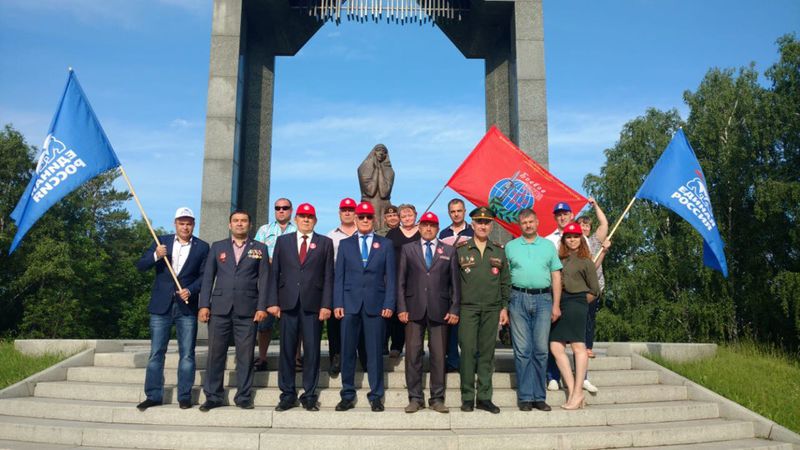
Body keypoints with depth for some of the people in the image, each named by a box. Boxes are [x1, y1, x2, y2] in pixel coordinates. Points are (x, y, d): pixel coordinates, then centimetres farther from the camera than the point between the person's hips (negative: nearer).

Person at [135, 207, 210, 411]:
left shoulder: (202, 247, 3)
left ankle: (184, 396, 11)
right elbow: (140, 266, 2)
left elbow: (204, 275, 0)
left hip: (187, 306, -1)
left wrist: (190, 290, -17)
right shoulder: (162, 242, 7)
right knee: (156, 353, 5)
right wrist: (155, 256, -17)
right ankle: (153, 396, 14)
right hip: (161, 305, 1)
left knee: (187, 354, 2)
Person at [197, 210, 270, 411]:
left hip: (247, 310, -1)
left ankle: (244, 397, 11)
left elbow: (263, 279, 4)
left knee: (245, 355, 1)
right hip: (220, 308, 1)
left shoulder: (259, 248, 9)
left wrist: (262, 307, -5)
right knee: (215, 353, 2)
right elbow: (208, 277, 10)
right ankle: (213, 396, 13)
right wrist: (204, 305, 1)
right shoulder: (217, 247, 13)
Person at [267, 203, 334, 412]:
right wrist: (273, 301, -1)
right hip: (288, 303, 1)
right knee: (287, 349, 4)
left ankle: (309, 395, 11)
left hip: (313, 304, -1)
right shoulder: (283, 241, 13)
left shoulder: (325, 243, 9)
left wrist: (326, 305, -5)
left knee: (312, 350, 2)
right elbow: (274, 273, 8)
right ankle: (288, 394, 13)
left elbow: (328, 276, 3)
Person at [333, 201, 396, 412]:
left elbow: (391, 276, 5)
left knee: (375, 352, 2)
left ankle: (376, 396, 12)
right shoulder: (345, 244, 11)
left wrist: (389, 304, -5)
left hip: (375, 304, -1)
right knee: (347, 351, 4)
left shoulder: (385, 244, 9)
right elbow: (338, 276, 8)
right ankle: (348, 395, 15)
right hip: (350, 304, 1)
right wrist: (338, 303, -2)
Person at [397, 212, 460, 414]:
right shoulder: (407, 249, 10)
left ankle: (437, 399, 12)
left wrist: (454, 309, -1)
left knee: (439, 356, 3)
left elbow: (454, 282, 7)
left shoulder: (449, 251, 11)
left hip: (439, 311, 0)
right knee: (413, 355, 1)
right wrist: (401, 308, -2)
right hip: (414, 309, 0)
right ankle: (415, 398, 11)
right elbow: (401, 281, 7)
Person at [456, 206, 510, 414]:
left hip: (492, 309, 2)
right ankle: (467, 397, 7)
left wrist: (504, 308, 7)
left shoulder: (499, 251, 10)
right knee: (468, 351, -3)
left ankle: (484, 397, 14)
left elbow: (505, 282, 13)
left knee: (487, 352, 6)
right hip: (468, 308, -2)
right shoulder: (460, 250, 2)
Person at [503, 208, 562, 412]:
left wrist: (556, 305, 1)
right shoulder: (510, 247, 9)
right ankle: (525, 397, 6)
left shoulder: (548, 246, 12)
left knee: (541, 349, 2)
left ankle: (539, 396, 10)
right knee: (522, 350, 0)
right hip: (518, 299, -1)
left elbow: (556, 277, 9)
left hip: (543, 299, 1)